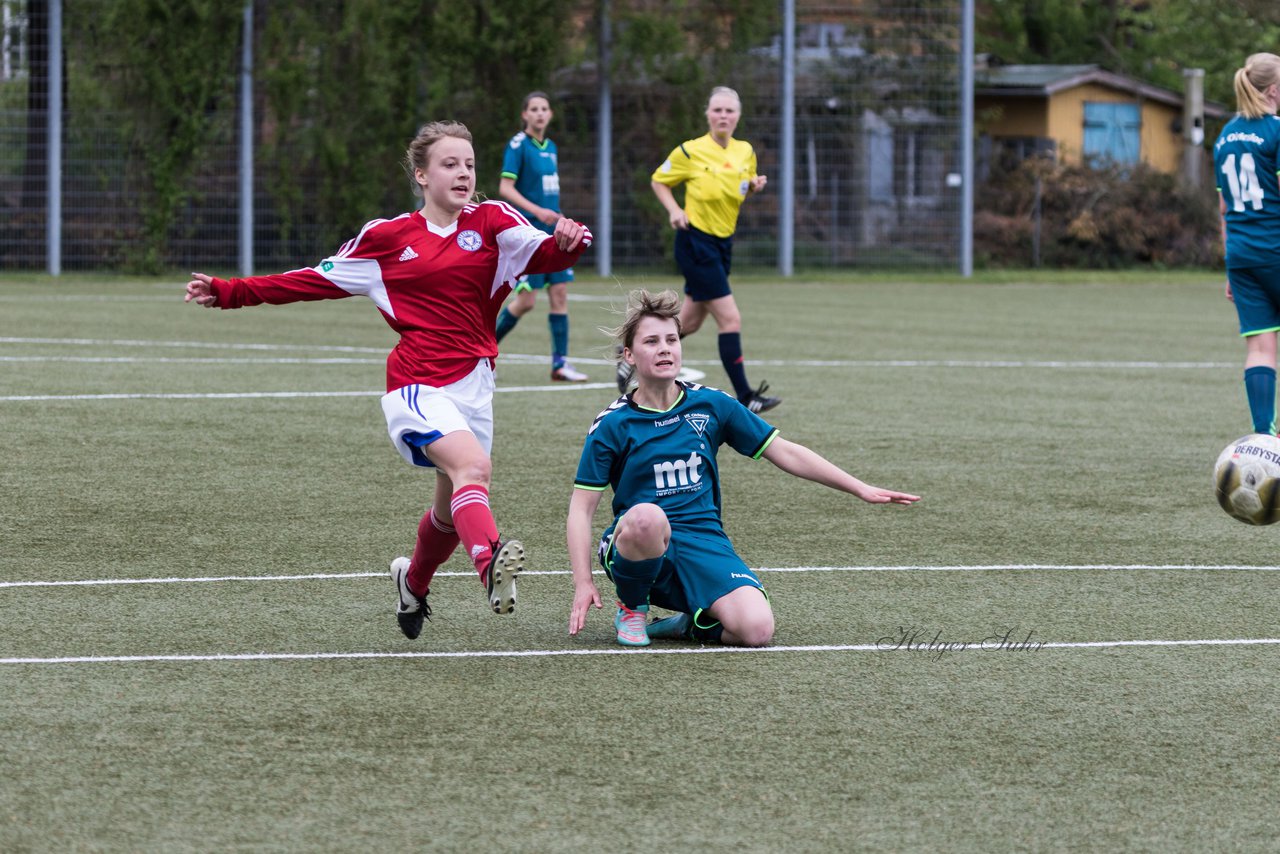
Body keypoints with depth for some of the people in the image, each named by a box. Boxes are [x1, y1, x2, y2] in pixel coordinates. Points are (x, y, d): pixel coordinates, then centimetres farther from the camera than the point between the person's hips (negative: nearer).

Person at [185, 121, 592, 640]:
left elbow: (545, 255, -6)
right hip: (417, 385, -3)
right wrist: (229, 293, 12)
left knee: (452, 513, 13)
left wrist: (568, 243, -31)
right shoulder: (388, 237, 6)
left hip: (473, 386, 3)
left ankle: (413, 582, 43)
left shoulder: (492, 222, 7)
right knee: (472, 465, -31)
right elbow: (315, 281, 13)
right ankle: (490, 563, -55)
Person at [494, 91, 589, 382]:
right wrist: (537, 211, -25)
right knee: (525, 300, -7)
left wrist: (558, 218, 16)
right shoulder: (518, 145, -9)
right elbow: (505, 187, -15)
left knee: (559, 292, 0)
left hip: (552, 231, 7)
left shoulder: (550, 147, 13)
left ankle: (560, 363, 3)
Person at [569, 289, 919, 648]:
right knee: (647, 516, -41)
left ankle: (689, 625, 7)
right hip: (635, 547, -2)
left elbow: (785, 453, 12)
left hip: (704, 543, 2)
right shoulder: (612, 424, -4)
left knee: (756, 629, -28)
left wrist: (862, 489, 9)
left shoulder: (711, 405, 5)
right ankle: (631, 611, -9)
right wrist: (583, 583, -14)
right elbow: (582, 507, -2)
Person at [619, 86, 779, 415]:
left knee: (690, 322, 15)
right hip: (696, 242, -7)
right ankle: (744, 396, -10)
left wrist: (755, 186, -3)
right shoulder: (691, 151, -10)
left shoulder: (745, 152, 5)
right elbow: (658, 181, 2)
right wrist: (674, 210, -13)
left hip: (723, 243, 7)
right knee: (730, 319, -12)